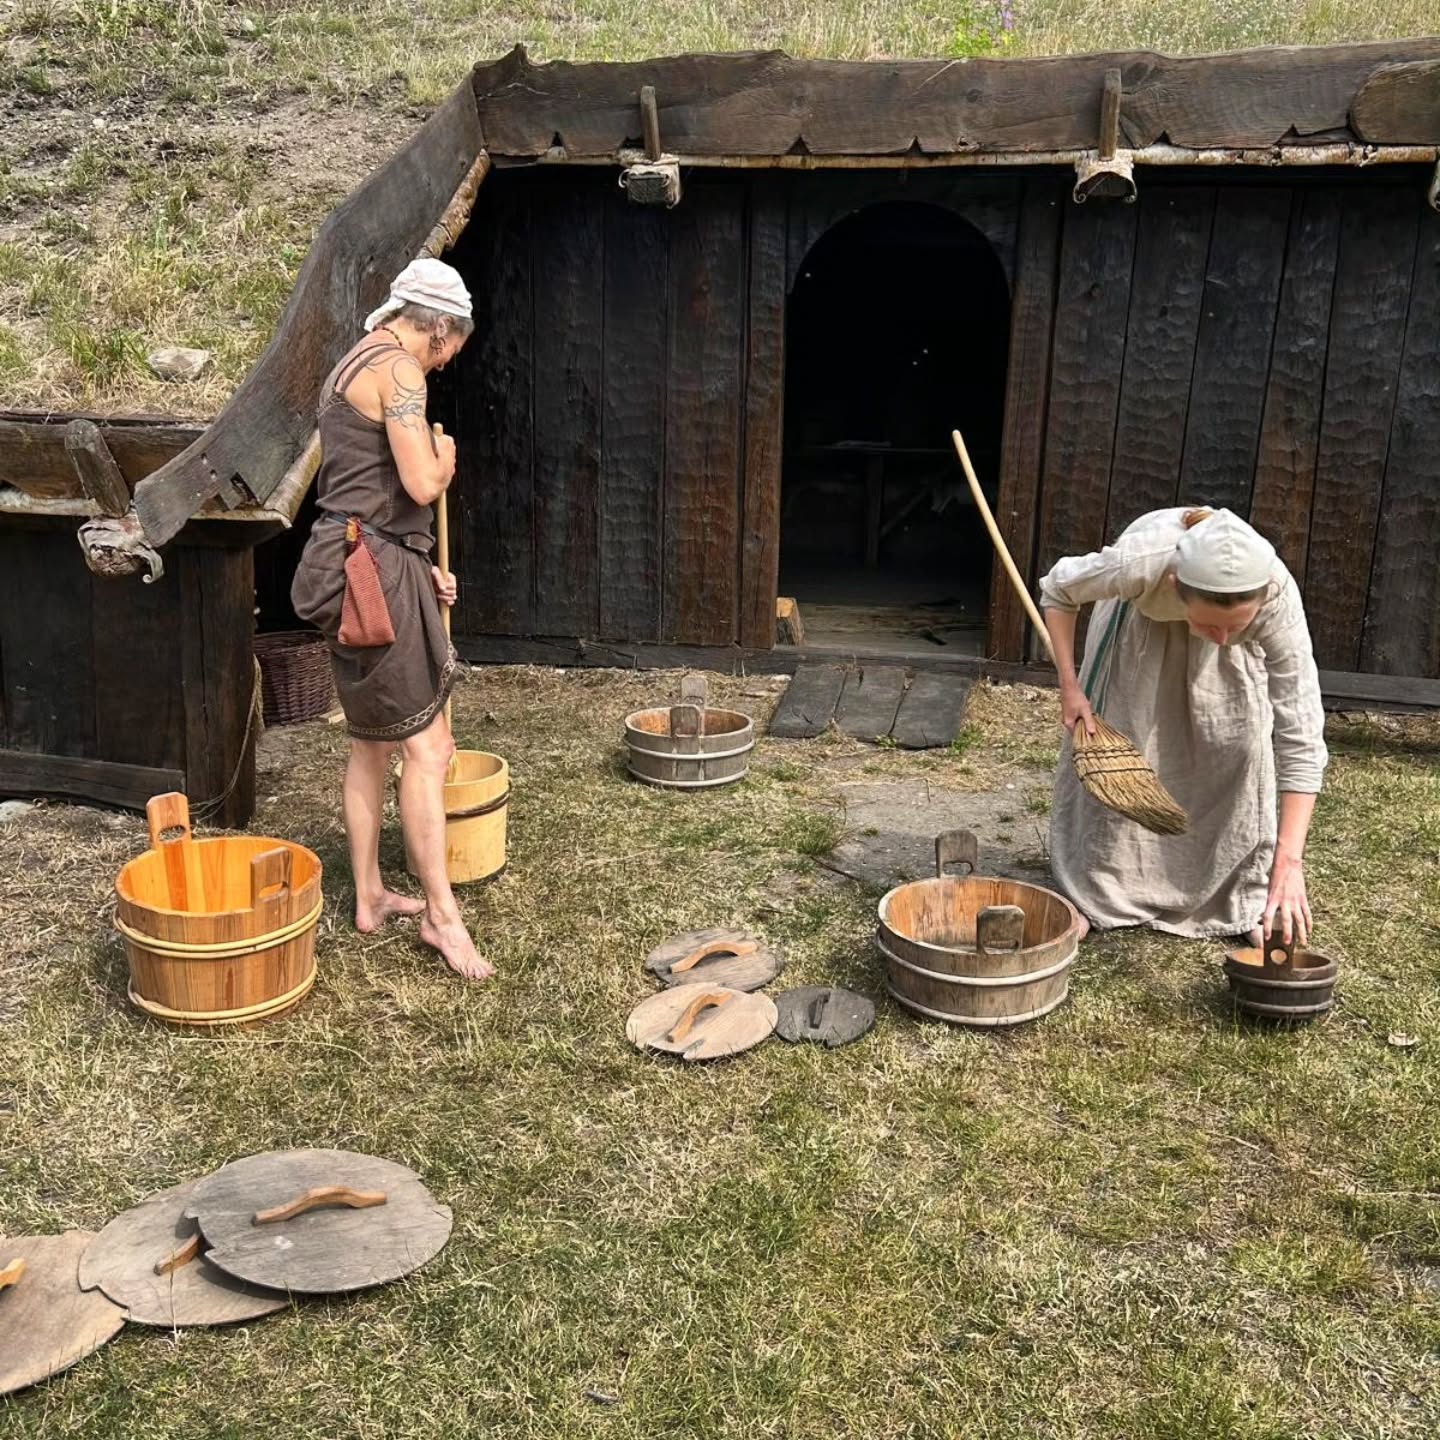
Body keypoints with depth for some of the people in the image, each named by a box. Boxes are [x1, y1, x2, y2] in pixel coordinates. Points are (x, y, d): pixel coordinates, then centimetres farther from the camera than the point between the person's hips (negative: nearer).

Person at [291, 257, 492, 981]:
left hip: (350, 565, 10)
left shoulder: (352, 366, 21)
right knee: (426, 747, -6)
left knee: (371, 743, 16)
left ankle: (369, 897, 26)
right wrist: (445, 456, 3)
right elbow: (423, 484, -19)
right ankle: (441, 912, 2)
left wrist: (422, 571, 23)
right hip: (374, 569, -10)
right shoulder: (398, 368, -11)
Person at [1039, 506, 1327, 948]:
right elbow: (1057, 591, -20)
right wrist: (1070, 686, -23)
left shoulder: (1277, 597, -42)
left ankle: (1249, 898, 5)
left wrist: (1289, 860, -45)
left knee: (1243, 742, -12)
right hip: (1141, 615, 0)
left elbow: (1301, 734, -40)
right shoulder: (1138, 562, -44)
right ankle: (1092, 892, 15)